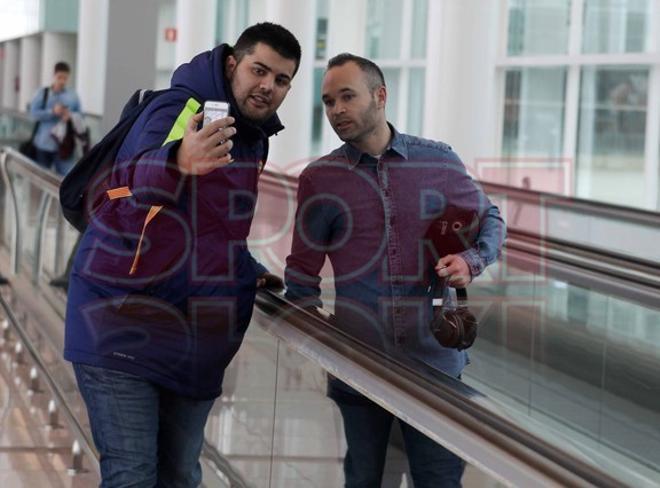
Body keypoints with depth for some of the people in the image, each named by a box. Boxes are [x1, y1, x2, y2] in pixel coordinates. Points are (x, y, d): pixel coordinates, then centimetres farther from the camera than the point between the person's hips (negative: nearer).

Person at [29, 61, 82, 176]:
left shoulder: (73, 96, 6)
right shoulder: (42, 93, 3)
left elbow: (80, 115, 7)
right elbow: (34, 113, -6)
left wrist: (71, 115, -16)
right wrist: (52, 112, -19)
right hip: (44, 143, 1)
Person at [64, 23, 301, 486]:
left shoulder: (257, 140, 13)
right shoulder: (178, 109, -12)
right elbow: (144, 175, -36)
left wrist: (254, 274, 10)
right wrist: (179, 161, -59)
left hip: (197, 340, 8)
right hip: (124, 328, -7)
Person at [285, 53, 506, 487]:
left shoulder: (439, 162, 2)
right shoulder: (319, 179, 2)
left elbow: (490, 219, 16)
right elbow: (303, 276, 8)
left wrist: (472, 261, -4)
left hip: (434, 358, 0)